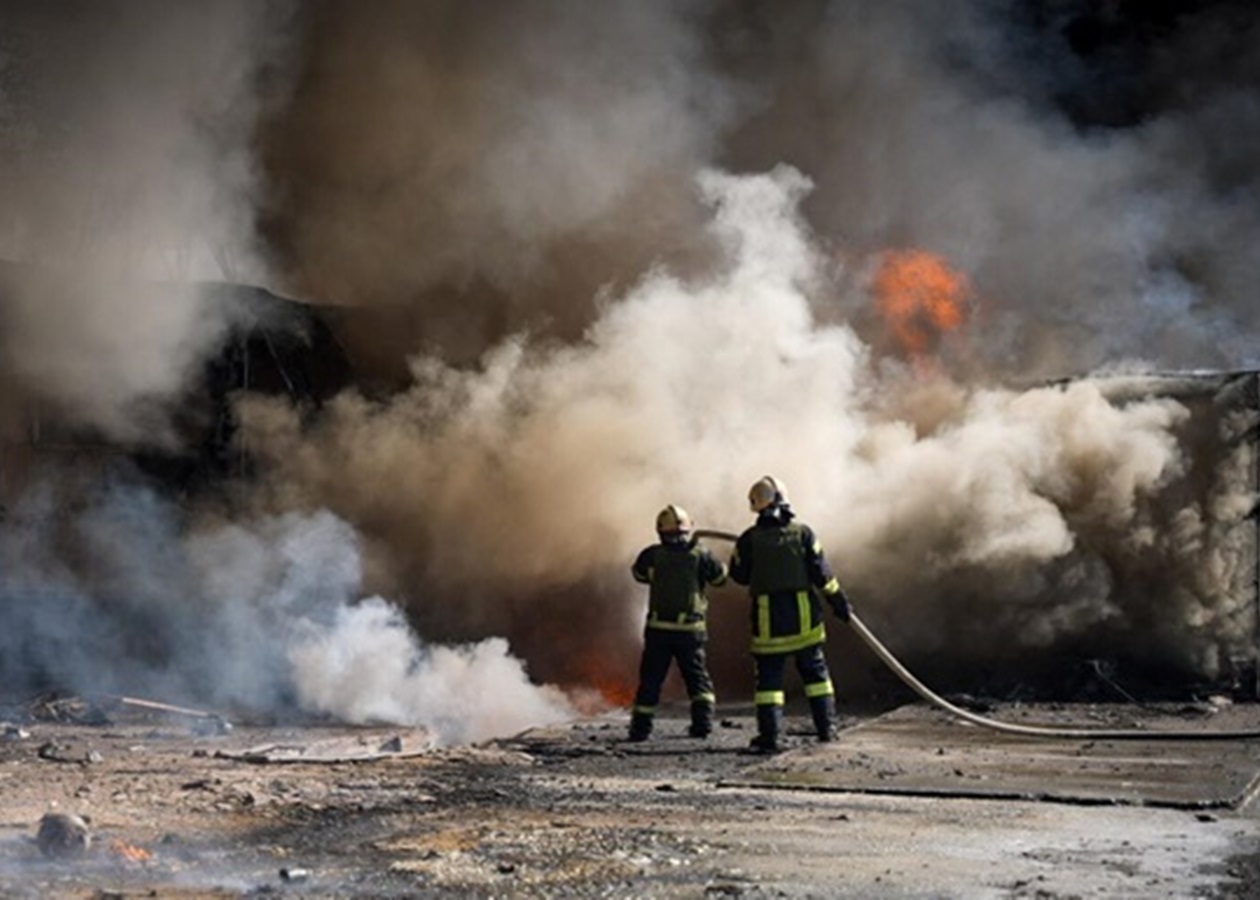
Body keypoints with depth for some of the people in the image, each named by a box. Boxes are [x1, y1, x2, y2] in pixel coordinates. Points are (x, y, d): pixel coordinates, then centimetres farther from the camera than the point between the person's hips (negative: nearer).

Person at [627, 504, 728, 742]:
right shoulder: (699, 554, -6)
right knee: (697, 677, 15)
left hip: (658, 629, 0)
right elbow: (720, 577, 7)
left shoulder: (653, 555, -4)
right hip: (690, 629, 0)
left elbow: (638, 573, 14)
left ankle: (640, 728, 6)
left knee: (650, 680, 8)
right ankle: (702, 720, 4)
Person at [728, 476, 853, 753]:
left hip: (768, 620, -1)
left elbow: (739, 575, 4)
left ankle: (770, 735, -5)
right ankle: (826, 727, 18)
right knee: (815, 671, 16)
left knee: (769, 676, 3)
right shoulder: (803, 533, -4)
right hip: (804, 616, 2)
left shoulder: (749, 539, -6)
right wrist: (839, 602, 7)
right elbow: (821, 573, -3)